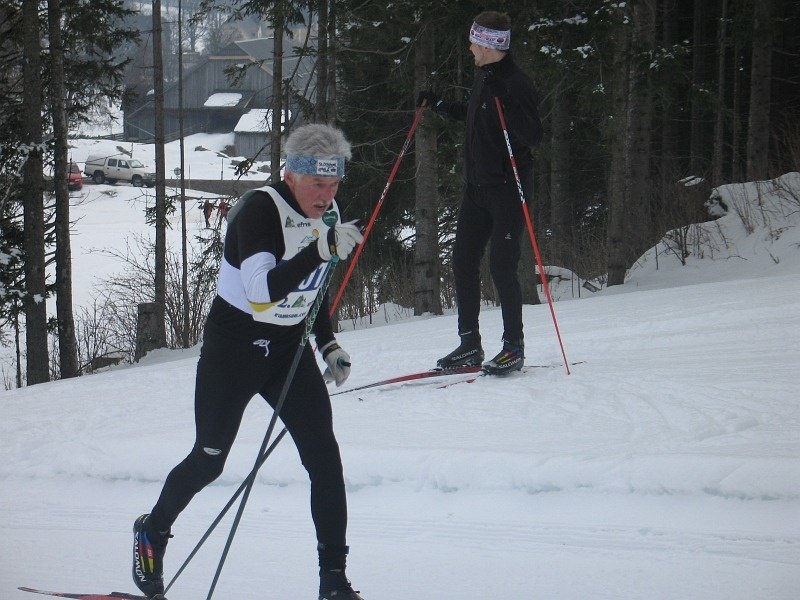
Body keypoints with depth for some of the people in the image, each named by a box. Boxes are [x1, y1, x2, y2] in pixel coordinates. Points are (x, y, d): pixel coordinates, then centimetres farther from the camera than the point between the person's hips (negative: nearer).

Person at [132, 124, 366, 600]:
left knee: (324, 455, -8)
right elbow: (262, 291, -36)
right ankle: (154, 531, 34)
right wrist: (322, 249, -44)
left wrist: (329, 345, 9)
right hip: (235, 343, -5)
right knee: (210, 460, 5)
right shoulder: (260, 210, -22)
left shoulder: (327, 216, 1)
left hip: (290, 348, 6)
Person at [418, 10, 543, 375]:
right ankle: (469, 343, 13)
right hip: (477, 186, 9)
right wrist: (438, 106, 26)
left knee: (501, 265, -10)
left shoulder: (516, 83, -15)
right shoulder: (483, 77, 12)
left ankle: (514, 345, 0)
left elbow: (534, 136, -23)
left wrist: (504, 100, -33)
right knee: (463, 261, 7)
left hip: (508, 187, -9)